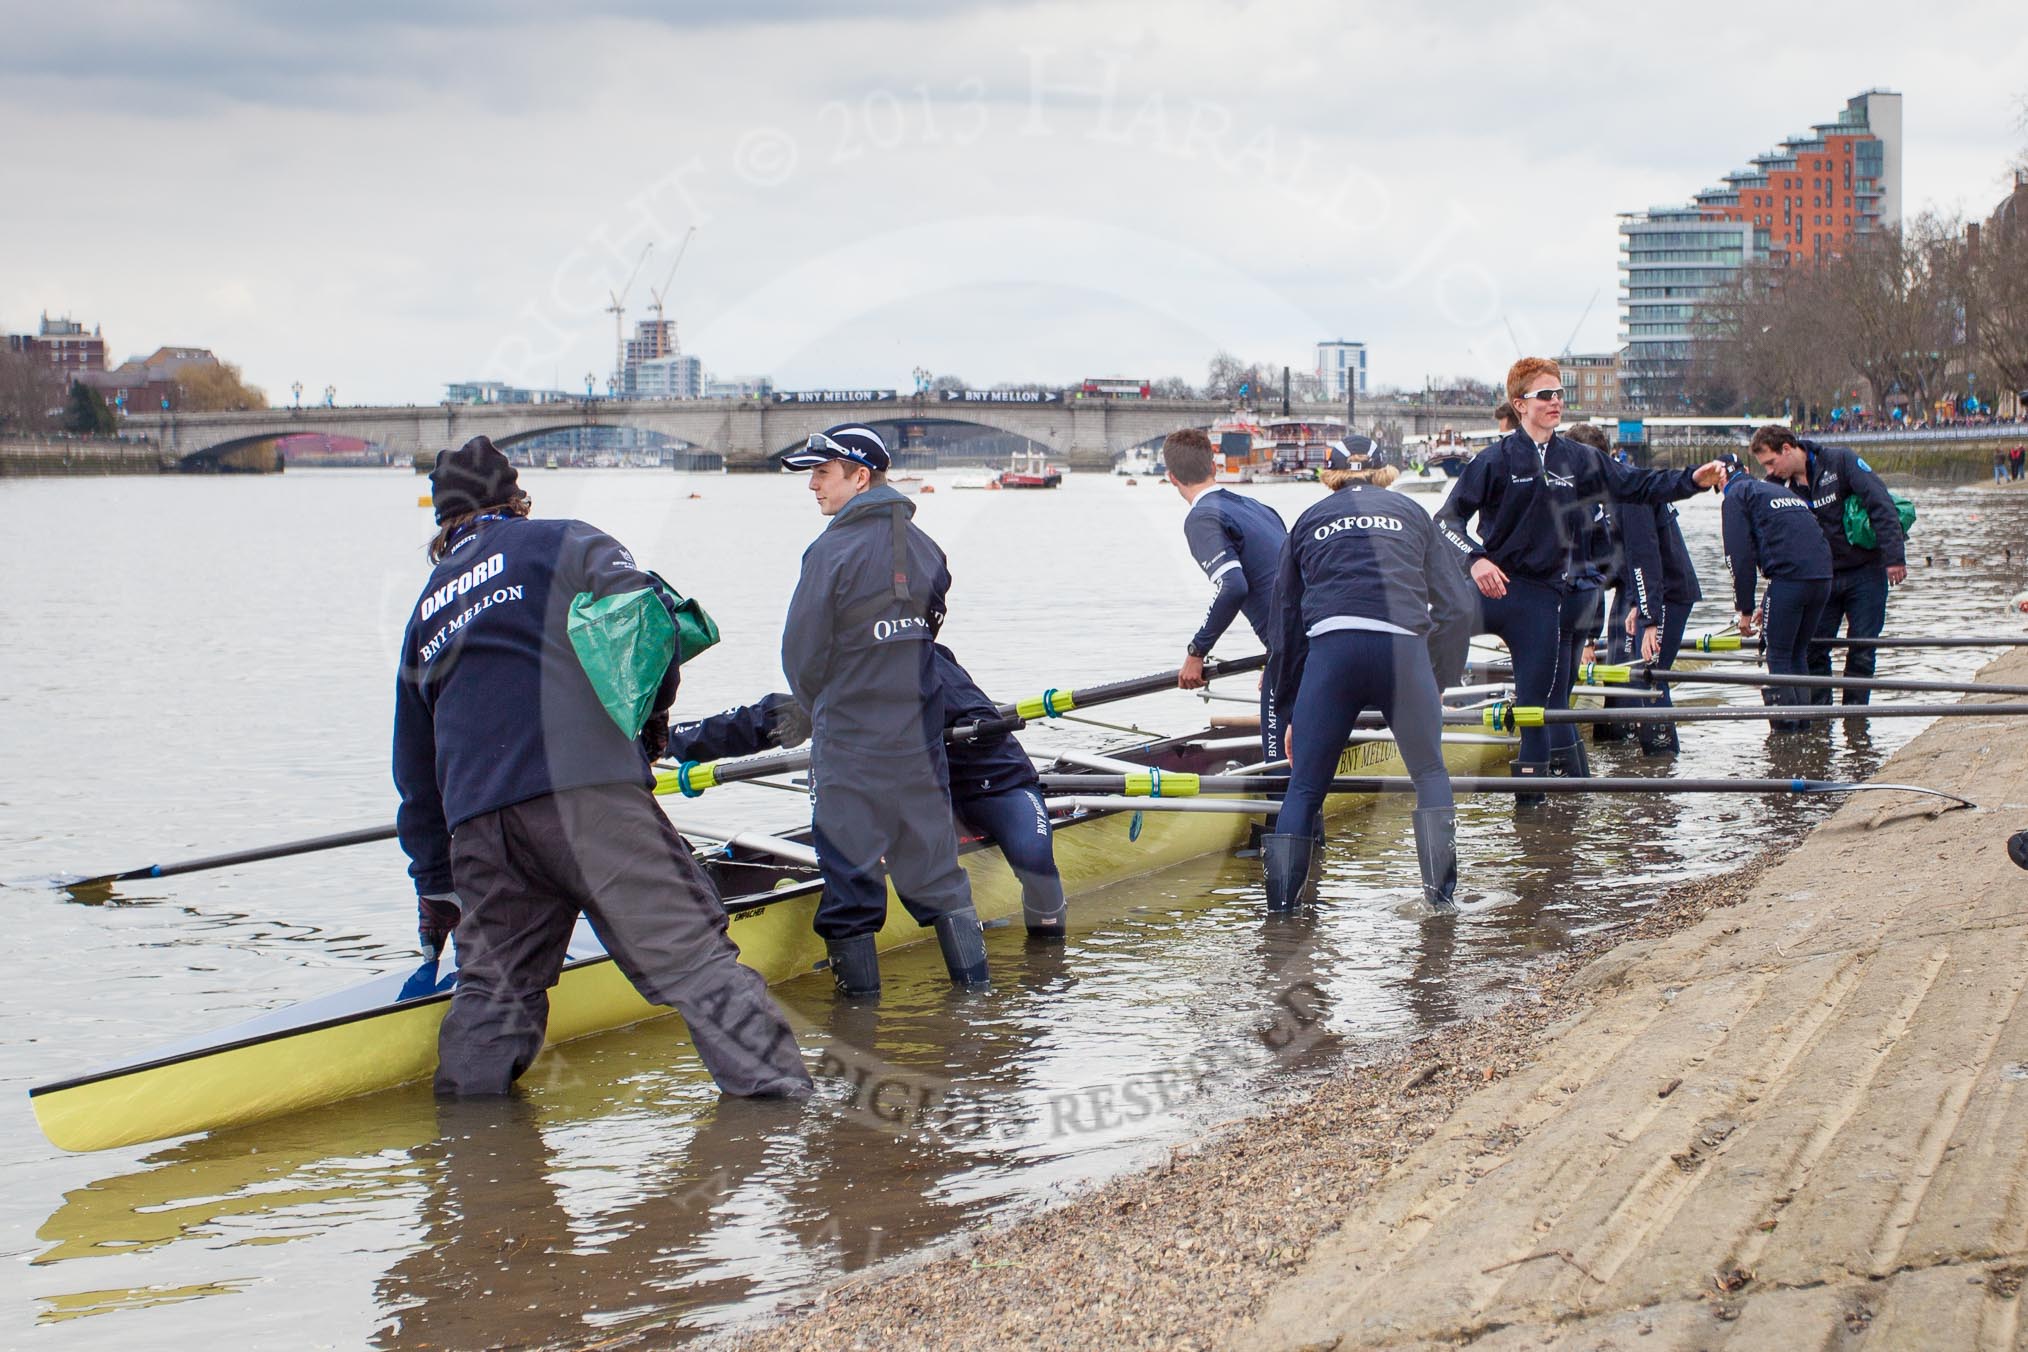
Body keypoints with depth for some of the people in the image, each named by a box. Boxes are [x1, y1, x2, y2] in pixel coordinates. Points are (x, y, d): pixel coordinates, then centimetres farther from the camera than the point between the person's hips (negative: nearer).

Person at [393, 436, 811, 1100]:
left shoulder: (425, 612, 30)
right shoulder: (561, 542, 16)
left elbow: (416, 771, 34)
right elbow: (644, 611, -5)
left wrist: (435, 889, 42)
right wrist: (654, 710, 12)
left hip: (476, 823, 5)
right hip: (587, 787, -5)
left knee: (492, 987, 16)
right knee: (691, 952, -7)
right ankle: (781, 1096, -15)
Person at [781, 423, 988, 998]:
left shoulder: (832, 551, -16)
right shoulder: (926, 550, 3)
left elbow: (802, 657, -10)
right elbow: (925, 638, 10)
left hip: (850, 739, -6)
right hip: (920, 735, 6)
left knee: (849, 864, 3)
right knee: (932, 856, 15)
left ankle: (858, 985, 8)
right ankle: (972, 975, 19)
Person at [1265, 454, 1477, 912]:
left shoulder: (1309, 520, 27)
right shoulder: (1410, 512, 26)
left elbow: (1286, 620, 24)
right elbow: (1458, 604, 17)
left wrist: (1291, 711, 28)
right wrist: (1439, 682, 24)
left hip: (1331, 646, 0)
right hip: (1403, 646, 0)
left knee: (1304, 787, 8)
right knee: (1430, 772, 18)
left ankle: (1279, 908, 2)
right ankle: (1442, 893, 11)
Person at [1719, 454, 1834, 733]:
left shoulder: (1736, 497, 8)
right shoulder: (1785, 491, 31)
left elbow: (1740, 557, 0)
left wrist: (1745, 610, 5)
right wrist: (1770, 606, 32)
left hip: (1788, 577, -7)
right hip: (1822, 576, 7)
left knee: (1778, 656, 2)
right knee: (1798, 653, 18)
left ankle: (1785, 728, -3)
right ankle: (1803, 727, 19)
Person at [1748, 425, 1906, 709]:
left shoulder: (1840, 461, -12)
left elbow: (1881, 505, -17)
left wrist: (1894, 557, -23)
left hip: (1865, 572, -4)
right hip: (1821, 577, 4)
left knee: (1861, 650, -2)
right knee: (1813, 649, -2)